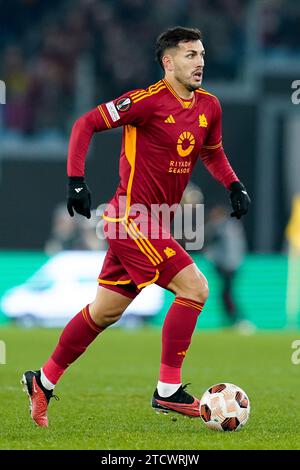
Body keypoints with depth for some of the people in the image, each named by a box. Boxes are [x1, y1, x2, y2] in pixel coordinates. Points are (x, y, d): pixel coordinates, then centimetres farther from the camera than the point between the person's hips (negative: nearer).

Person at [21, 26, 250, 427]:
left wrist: (234, 185, 8)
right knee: (194, 288, -15)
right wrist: (76, 180, -20)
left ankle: (43, 381, 28)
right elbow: (86, 124, -13)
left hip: (151, 223, 8)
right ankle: (168, 391, -7)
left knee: (106, 311, 15)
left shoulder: (208, 107, 7)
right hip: (132, 218, -8)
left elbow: (212, 152, 25)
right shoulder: (149, 101, -16)